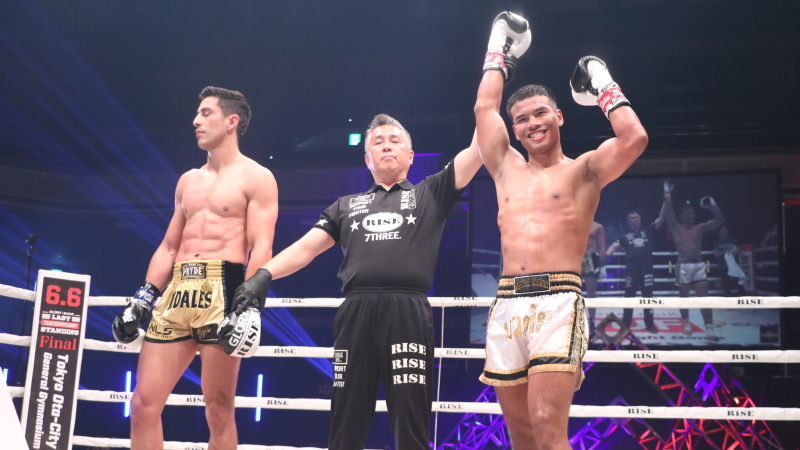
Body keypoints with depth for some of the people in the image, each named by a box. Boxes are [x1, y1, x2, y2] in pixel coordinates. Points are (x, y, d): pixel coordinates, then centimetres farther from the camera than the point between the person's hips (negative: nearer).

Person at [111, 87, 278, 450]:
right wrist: (142, 300, 14)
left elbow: (261, 249, -8)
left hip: (222, 290, -6)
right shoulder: (188, 181, 23)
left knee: (218, 410, -3)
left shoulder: (256, 178, 2)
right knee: (144, 403, 1)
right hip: (176, 292, 7)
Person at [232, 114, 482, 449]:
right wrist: (264, 275, -2)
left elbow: (477, 151, 10)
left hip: (408, 314, -2)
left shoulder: (429, 194, 18)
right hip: (356, 315, 3)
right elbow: (305, 247, 14)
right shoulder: (346, 205, 24)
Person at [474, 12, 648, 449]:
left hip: (557, 302, -4)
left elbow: (635, 138, -7)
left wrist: (604, 86, 7)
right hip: (506, 306, 5)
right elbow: (484, 108, 25)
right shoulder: (507, 170, 21)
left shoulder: (582, 170, 9)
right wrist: (499, 53, 34)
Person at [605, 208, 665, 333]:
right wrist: (606, 256, -21)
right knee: (629, 297, 5)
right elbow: (615, 246, -1)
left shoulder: (647, 231, 14)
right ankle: (625, 325, 12)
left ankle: (649, 324, 17)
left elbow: (661, 219, 8)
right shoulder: (625, 236, 12)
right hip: (631, 269, -1)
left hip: (646, 268, 1)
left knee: (648, 297, 7)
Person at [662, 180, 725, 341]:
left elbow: (720, 220, 10)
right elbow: (668, 212, -6)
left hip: (699, 265, 2)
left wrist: (712, 205, 1)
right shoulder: (676, 227, 3)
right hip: (683, 266, -2)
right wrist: (668, 193, -8)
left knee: (704, 298, -7)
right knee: (683, 298, 8)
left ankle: (710, 330, -12)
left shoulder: (700, 228, 10)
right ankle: (686, 324, 26)